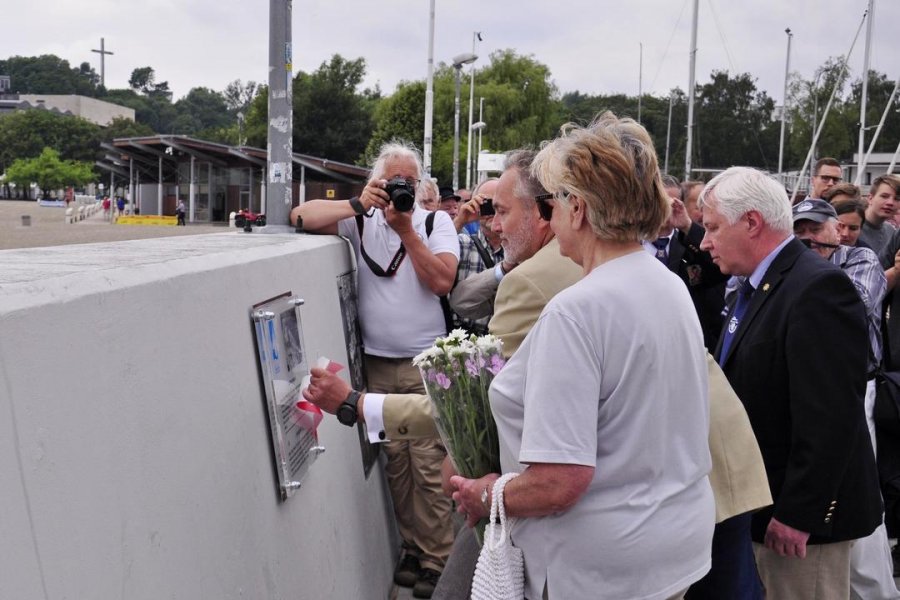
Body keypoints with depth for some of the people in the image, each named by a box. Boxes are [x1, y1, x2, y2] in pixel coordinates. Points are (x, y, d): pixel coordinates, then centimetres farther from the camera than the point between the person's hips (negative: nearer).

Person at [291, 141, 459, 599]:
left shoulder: (436, 223, 4)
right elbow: (301, 216, -4)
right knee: (394, 462, 8)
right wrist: (358, 205, -14)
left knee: (429, 465, -4)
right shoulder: (360, 219, 6)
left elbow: (442, 280, -10)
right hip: (377, 364, 2)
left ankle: (437, 561, 6)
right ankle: (412, 549, 21)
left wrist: (406, 229, -12)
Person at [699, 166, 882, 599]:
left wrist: (797, 514, -22)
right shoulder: (757, 287, 10)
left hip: (802, 513, -9)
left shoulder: (818, 289, -20)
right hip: (758, 502, 9)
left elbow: (830, 419, -25)